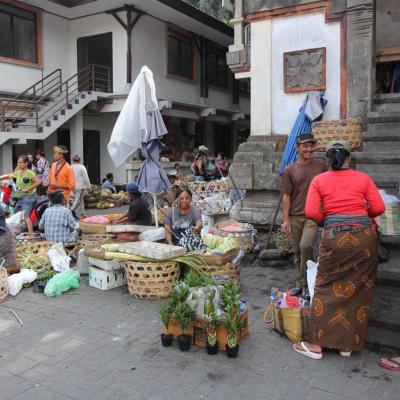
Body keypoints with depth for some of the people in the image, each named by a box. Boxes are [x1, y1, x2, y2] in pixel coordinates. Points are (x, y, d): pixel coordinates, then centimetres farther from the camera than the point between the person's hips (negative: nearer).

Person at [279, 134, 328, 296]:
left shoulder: (322, 166, 3)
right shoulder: (289, 170, 2)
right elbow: (286, 196, 2)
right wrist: (286, 220, -3)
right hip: (295, 216, 2)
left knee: (305, 246, -19)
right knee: (297, 252, 9)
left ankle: (306, 283, -1)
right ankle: (300, 284, 24)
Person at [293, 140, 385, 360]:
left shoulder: (319, 180, 5)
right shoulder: (363, 178, 8)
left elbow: (311, 212, -5)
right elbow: (379, 208, 3)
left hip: (335, 236, -1)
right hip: (364, 235, 2)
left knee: (327, 289, 8)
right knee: (360, 290, 12)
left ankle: (316, 344, 13)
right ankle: (348, 344, 22)